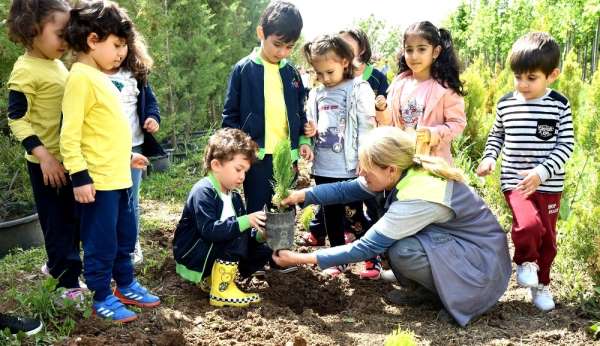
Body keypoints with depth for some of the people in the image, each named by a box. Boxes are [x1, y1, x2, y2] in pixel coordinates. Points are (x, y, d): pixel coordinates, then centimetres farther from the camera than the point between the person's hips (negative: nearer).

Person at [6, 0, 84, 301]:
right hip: (47, 163, -8)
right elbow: (16, 119, -19)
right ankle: (69, 283, 15)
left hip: (69, 158, 8)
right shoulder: (26, 69, -16)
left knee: (73, 218, 19)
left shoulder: (57, 65, 9)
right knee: (58, 221, 3)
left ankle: (57, 264, 39)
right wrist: (44, 156, -25)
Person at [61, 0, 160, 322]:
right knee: (102, 243, 3)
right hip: (98, 180, -9)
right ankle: (102, 299, 17)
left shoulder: (100, 77, 13)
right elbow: (70, 133, -19)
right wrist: (80, 176, -21)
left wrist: (128, 154, 27)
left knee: (124, 237, 20)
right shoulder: (81, 77, -15)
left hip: (118, 176, 10)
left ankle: (126, 286, 34)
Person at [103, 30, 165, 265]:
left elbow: (150, 101, 13)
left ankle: (132, 245, 26)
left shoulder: (136, 74, 6)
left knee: (130, 199, 12)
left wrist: (153, 118, -8)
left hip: (133, 147, 3)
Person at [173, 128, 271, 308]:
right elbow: (209, 229, -34)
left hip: (213, 253, 9)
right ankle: (221, 291, -21)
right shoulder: (203, 192, -21)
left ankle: (211, 278, 4)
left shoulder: (234, 197, 7)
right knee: (237, 234, -27)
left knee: (263, 251, -1)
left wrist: (259, 235, -18)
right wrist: (245, 221, -38)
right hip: (191, 254, -9)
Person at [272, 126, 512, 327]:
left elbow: (366, 248, -26)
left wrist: (301, 259, -23)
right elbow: (348, 189, -4)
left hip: (482, 259, -8)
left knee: (401, 252, -27)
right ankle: (420, 285, 10)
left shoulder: (417, 198, -32)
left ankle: (447, 296, -3)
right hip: (452, 237, 8)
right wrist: (302, 195, -17)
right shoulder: (405, 171, -10)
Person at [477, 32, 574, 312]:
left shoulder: (559, 105, -5)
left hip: (549, 185, 1)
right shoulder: (505, 104, 1)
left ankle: (540, 284, 35)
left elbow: (566, 144, -7)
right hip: (515, 181, -1)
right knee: (529, 225, -24)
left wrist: (542, 172, -20)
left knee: (547, 237, 11)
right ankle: (525, 262, 7)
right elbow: (496, 135, 16)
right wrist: (489, 158, -2)